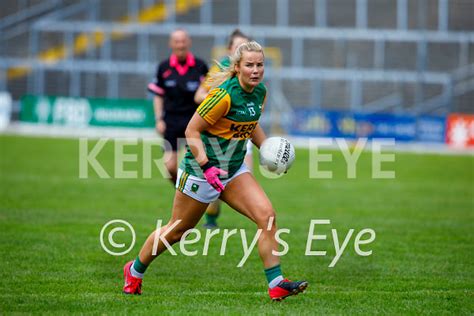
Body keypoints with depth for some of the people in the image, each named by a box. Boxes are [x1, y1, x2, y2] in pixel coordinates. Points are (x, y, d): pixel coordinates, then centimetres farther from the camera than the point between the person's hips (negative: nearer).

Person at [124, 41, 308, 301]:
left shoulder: (260, 92, 1)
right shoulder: (224, 94, -24)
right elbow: (192, 131, -19)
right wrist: (207, 167, -27)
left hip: (234, 170, 7)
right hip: (200, 171, -7)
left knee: (266, 214, -13)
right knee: (176, 231, 7)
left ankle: (276, 284, -10)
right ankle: (135, 270, 31)